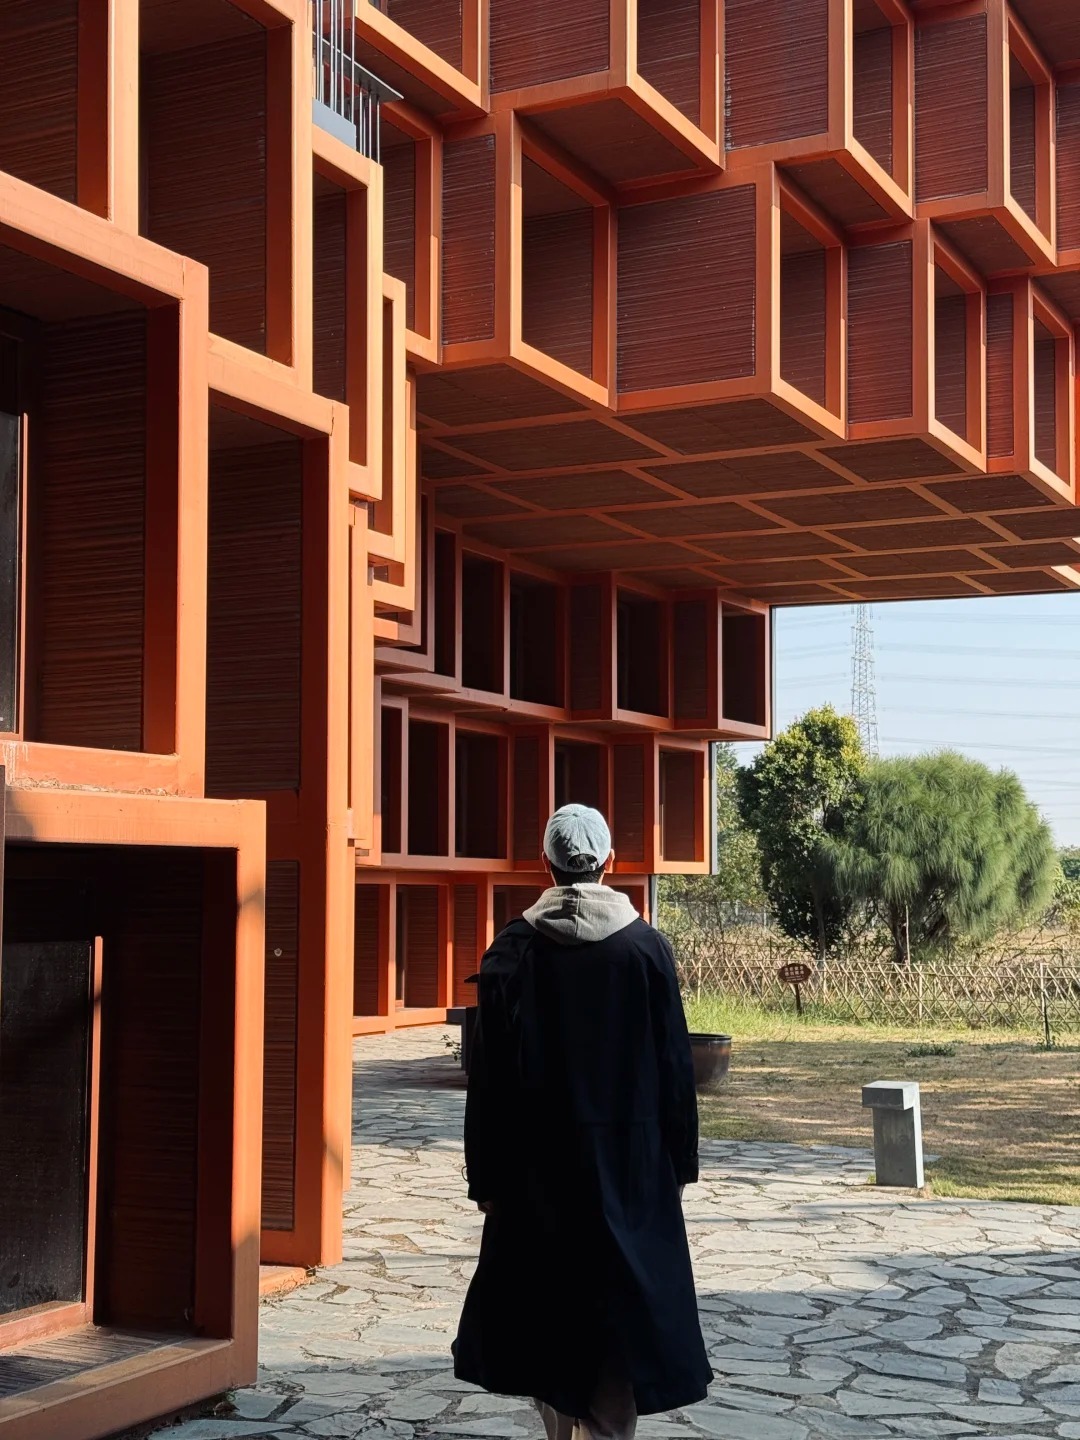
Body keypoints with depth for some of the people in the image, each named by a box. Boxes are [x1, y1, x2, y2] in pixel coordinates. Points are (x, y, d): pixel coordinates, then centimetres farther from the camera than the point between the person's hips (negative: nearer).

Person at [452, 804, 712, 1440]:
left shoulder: (514, 950, -6)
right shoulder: (647, 946, -5)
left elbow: (489, 1074, -5)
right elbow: (676, 1065, -2)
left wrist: (487, 1174, 2)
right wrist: (679, 1164, 7)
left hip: (537, 1166, 0)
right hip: (630, 1161, 0)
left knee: (545, 1302, 13)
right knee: (621, 1304, 6)